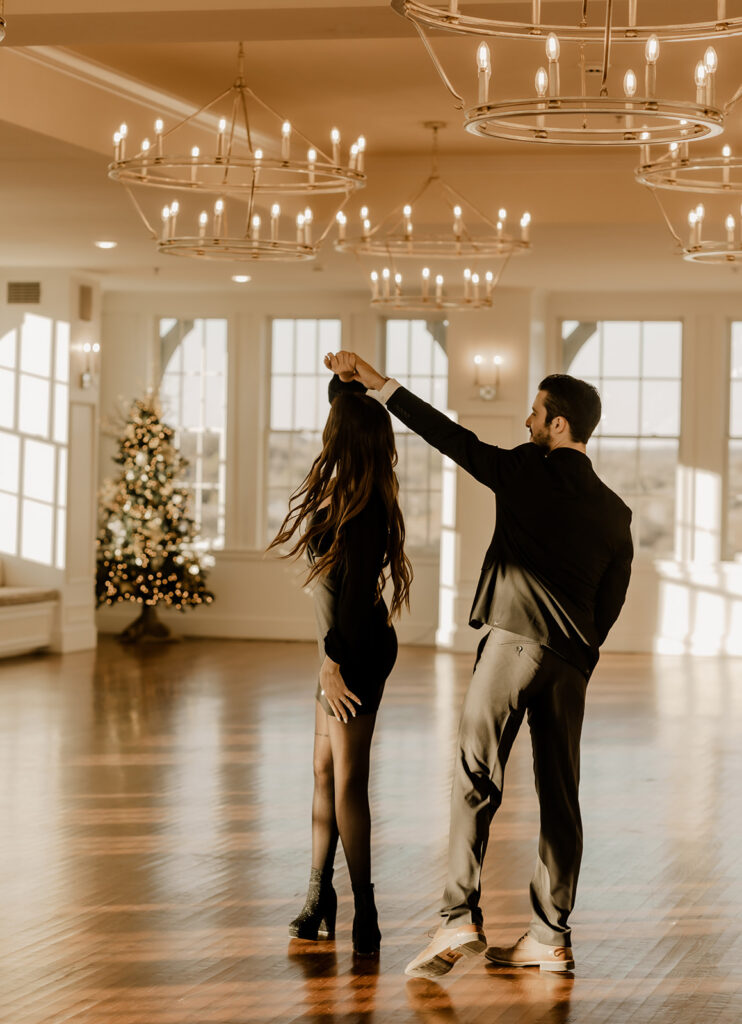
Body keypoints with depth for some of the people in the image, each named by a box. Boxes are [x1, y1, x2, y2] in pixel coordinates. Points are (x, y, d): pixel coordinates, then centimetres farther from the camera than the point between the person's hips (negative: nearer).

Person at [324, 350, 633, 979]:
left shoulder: (526, 471, -1)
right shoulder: (615, 512, 12)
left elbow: (449, 436, 0)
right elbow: (611, 601, 13)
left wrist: (378, 382, 6)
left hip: (513, 640, -5)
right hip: (571, 662, 5)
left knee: (476, 782, -6)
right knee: (559, 797, 8)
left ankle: (460, 920, -16)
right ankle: (552, 938, 10)